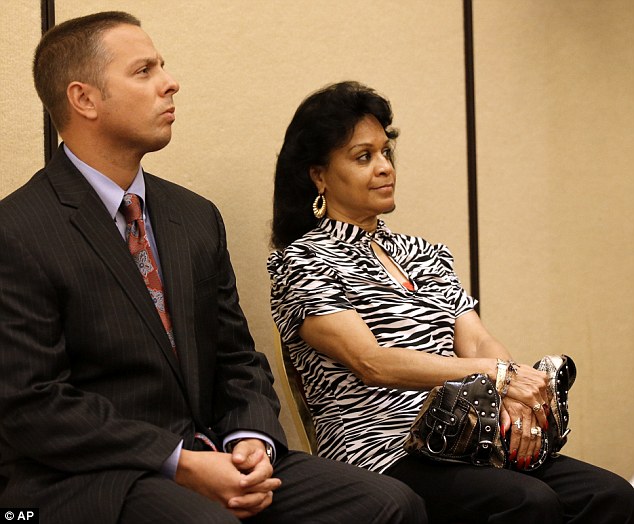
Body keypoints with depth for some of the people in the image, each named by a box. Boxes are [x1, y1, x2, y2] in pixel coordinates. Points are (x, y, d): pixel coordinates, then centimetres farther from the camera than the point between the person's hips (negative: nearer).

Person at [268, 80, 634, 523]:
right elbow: (371, 362, -13)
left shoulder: (424, 255, 21)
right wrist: (496, 374, -21)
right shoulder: (302, 261, 0)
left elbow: (477, 344, 10)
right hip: (379, 456, -6)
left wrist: (515, 398, -13)